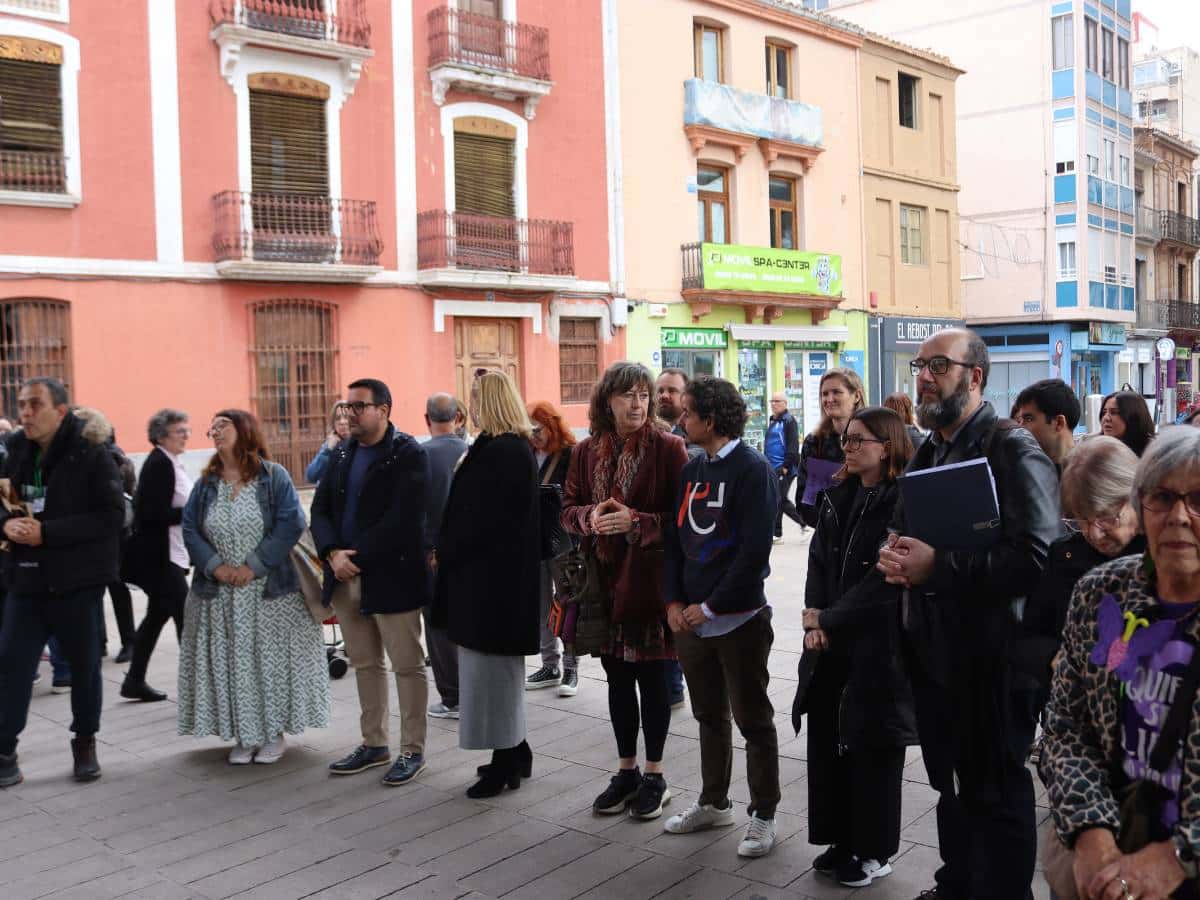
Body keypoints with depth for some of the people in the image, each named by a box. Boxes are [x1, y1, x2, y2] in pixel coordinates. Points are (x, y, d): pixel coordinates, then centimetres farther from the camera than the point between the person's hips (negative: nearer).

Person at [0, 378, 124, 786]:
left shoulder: (91, 454, -10)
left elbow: (112, 515, -16)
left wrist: (47, 533, -21)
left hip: (78, 581, -4)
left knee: (84, 665, 10)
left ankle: (85, 744, 27)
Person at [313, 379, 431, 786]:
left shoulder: (408, 454, -11)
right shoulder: (342, 452, 11)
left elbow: (401, 520, -19)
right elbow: (321, 509, 8)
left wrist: (357, 556, -17)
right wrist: (333, 553, -9)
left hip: (391, 576, -7)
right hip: (345, 577, 7)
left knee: (407, 665, 3)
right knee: (365, 663, 16)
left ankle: (412, 750, 14)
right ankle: (374, 744, 28)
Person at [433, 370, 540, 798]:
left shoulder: (502, 451, -19)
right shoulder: (513, 447, 13)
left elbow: (480, 518, -21)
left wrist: (444, 551, -9)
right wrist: (448, 549, 10)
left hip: (491, 576, -10)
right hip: (505, 573, 10)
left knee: (490, 668, -1)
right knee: (499, 668, 17)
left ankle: (506, 762, 9)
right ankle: (515, 752, 27)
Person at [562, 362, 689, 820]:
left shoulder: (668, 447, -9)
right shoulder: (586, 451, 4)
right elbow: (568, 508, 9)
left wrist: (636, 521, -23)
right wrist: (591, 517, -13)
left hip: (652, 580, -4)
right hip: (605, 581, 4)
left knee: (653, 679, 7)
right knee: (618, 678, 14)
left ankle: (654, 776, 22)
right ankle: (626, 770, 29)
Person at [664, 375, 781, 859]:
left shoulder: (753, 469, -12)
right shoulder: (692, 470, 10)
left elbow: (755, 549, -18)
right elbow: (676, 538, 12)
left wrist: (711, 607, -15)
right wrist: (674, 601, 1)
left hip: (739, 619, -7)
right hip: (691, 618, 7)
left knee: (752, 719, 5)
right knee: (709, 715, 18)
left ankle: (763, 814, 18)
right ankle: (714, 802, 32)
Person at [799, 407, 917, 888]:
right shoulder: (838, 496, 11)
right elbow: (818, 558, 9)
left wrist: (830, 620, -13)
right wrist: (813, 612, -7)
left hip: (877, 644, -7)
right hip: (831, 639, 7)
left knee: (872, 744, 5)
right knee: (826, 737, 11)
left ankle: (874, 851, 21)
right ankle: (841, 839, 28)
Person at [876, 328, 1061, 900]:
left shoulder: (1013, 451, -14)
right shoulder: (927, 455, 13)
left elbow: (1036, 557, -26)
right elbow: (903, 530, 24)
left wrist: (937, 567, -23)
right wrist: (895, 557, 0)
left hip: (992, 657, -8)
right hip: (934, 652, 8)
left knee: (997, 794, 5)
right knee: (953, 785, 21)